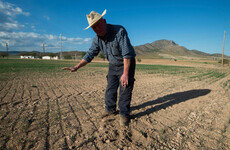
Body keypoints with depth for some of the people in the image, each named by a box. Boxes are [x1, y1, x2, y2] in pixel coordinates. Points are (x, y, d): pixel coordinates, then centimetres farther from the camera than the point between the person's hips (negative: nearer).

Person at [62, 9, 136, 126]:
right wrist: (76, 67, -18)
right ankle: (110, 109, 31)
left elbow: (127, 54, -30)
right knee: (110, 88, 11)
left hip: (127, 64, -6)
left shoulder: (119, 31, -27)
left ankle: (124, 115, 10)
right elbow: (90, 55, -6)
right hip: (113, 65, 6)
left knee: (125, 89, -5)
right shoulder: (97, 39, -8)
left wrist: (125, 73, -34)